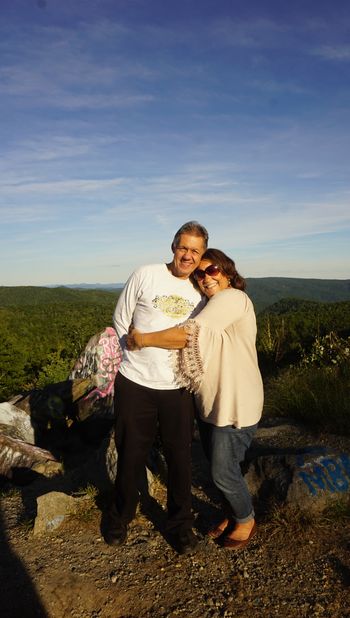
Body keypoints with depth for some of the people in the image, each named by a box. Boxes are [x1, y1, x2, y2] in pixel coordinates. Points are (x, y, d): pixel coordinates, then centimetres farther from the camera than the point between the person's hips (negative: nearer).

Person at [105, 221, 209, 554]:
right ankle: (120, 517, 39)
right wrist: (143, 357, 3)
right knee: (131, 456, 13)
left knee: (180, 459, 11)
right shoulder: (145, 276, -6)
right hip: (135, 384, -2)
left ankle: (180, 524, 34)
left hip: (178, 389, 2)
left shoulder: (202, 291, 3)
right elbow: (121, 321, 2)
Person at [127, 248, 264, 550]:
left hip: (235, 406, -9)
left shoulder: (233, 298, -19)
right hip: (210, 402, 9)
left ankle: (246, 520, 32)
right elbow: (196, 344, 11)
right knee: (219, 465, 20)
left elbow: (192, 334, -29)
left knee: (224, 471, 5)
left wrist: (143, 339, -22)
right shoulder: (212, 306, 14)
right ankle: (234, 513, 43)